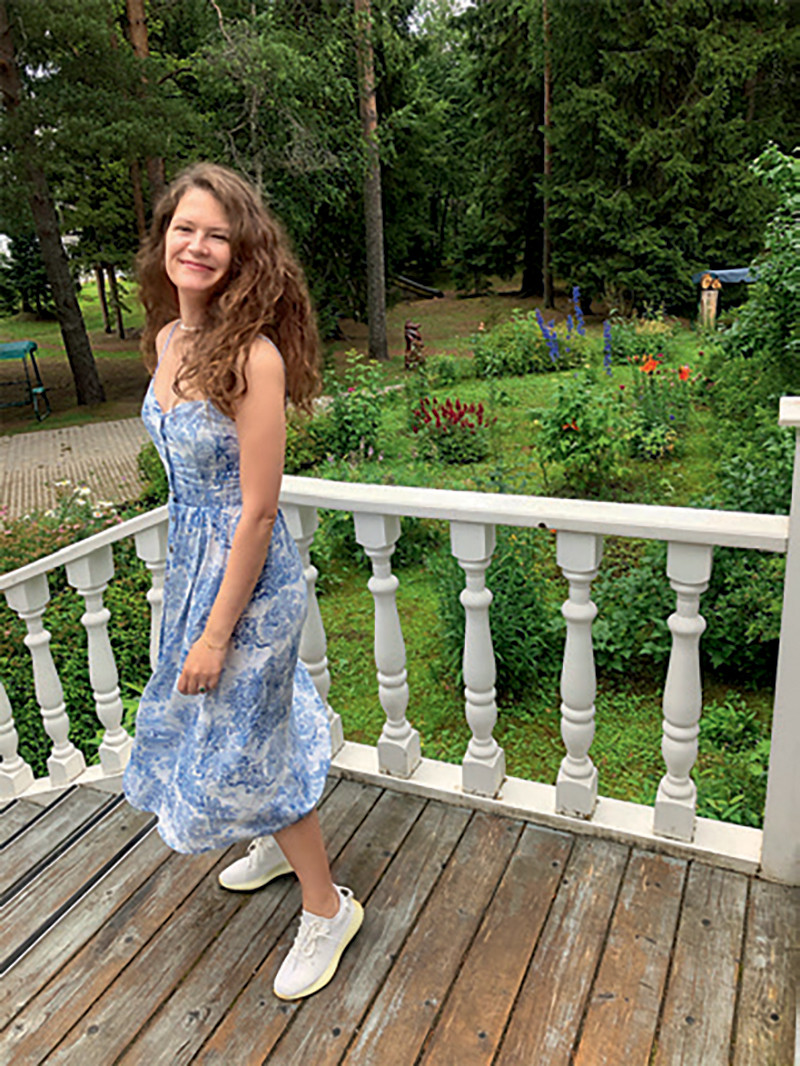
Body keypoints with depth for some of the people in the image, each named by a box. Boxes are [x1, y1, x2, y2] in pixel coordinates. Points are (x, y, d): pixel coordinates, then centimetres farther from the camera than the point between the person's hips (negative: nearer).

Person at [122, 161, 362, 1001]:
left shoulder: (253, 356, -23)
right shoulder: (167, 339, 2)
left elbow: (257, 511, -23)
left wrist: (217, 632, -19)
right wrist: (186, 580, 17)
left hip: (247, 572, -8)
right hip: (191, 555, 8)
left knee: (243, 742, 5)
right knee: (210, 720, 25)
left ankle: (327, 908, 30)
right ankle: (281, 838, 53)